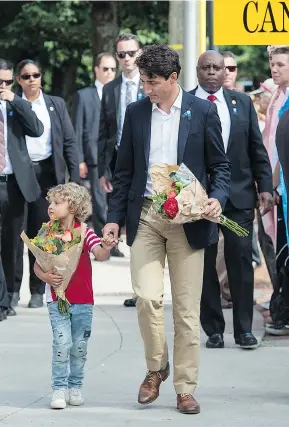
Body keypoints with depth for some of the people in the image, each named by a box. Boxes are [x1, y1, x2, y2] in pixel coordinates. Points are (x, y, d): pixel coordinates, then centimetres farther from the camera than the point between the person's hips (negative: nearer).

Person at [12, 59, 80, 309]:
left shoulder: (56, 104, 8)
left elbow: (69, 141, 6)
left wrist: (75, 177, 0)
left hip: (47, 174, 1)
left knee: (40, 233, 5)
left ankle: (38, 291, 11)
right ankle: (13, 289, 7)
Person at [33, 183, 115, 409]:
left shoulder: (85, 232, -4)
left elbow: (99, 255, -16)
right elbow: (37, 265, -1)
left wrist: (106, 249, -39)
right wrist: (46, 277, -21)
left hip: (83, 300, 1)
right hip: (57, 299, -1)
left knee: (80, 346, 8)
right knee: (62, 343, -9)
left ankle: (75, 387, 21)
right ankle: (59, 388, -2)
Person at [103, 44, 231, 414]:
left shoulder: (202, 112, 1)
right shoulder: (135, 112, 8)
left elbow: (219, 165, 5)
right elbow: (124, 171, 12)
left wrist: (217, 198, -13)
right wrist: (114, 217, 6)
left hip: (188, 219, -1)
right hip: (144, 217, 1)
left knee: (187, 308, 1)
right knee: (147, 297, -12)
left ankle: (185, 389, 10)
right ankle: (155, 368, 12)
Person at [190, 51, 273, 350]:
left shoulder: (242, 103, 9)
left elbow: (257, 149, 10)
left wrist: (265, 187, 3)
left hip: (239, 194, 2)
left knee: (241, 260, 0)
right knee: (205, 264, 3)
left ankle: (244, 330, 6)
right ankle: (213, 330, 12)